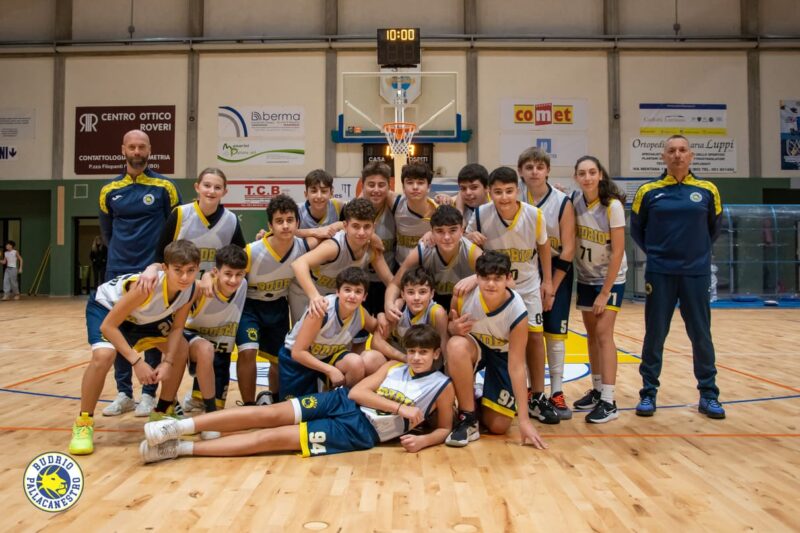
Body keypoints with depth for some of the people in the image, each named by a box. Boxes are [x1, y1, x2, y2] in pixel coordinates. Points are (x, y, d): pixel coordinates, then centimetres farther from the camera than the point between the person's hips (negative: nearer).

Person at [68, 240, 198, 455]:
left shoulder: (190, 290, -24)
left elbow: (177, 328, -11)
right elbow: (108, 325, -34)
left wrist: (167, 362, -25)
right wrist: (137, 361, -38)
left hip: (142, 316, 6)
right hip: (105, 307, -6)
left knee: (181, 349, -1)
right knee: (103, 355, -32)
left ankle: (163, 412, 18)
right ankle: (83, 424, -10)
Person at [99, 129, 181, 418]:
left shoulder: (164, 187, -3)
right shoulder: (109, 190, 6)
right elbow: (106, 231, 17)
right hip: (117, 272, 3)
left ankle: (149, 394, 13)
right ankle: (124, 394, 18)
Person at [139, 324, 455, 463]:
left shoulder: (443, 386, 4)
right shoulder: (393, 367, 12)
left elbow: (445, 428, 11)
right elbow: (357, 391, 2)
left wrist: (422, 441, -11)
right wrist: (400, 408, -8)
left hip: (360, 431, -4)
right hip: (343, 402, 4)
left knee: (274, 438, -16)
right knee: (270, 414, -17)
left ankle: (179, 449, -16)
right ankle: (181, 426, -15)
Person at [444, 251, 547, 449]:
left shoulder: (517, 312, -31)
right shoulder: (464, 294, -28)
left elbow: (516, 366, -27)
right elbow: (449, 325, -7)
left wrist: (524, 418, -27)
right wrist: (454, 328, -34)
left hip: (502, 355, 0)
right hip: (474, 346, 1)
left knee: (498, 426, -6)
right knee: (457, 345, -39)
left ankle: (478, 406, 31)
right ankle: (468, 418, -21)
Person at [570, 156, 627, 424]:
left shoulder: (613, 205, -18)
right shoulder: (575, 200, -5)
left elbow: (618, 252, -17)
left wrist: (605, 293, -17)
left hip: (610, 279, -5)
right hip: (585, 277, 5)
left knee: (603, 333, -11)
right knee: (591, 334, 9)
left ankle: (608, 402, -7)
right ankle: (597, 390, 21)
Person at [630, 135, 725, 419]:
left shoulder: (707, 190, 2)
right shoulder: (648, 191, 0)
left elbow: (714, 228, 14)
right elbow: (636, 229, 10)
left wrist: (697, 252, 13)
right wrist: (657, 253, 9)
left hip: (696, 274, 1)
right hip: (659, 274, -1)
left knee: (701, 335, 7)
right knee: (655, 335, 4)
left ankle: (709, 395, 21)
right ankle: (648, 393, 16)